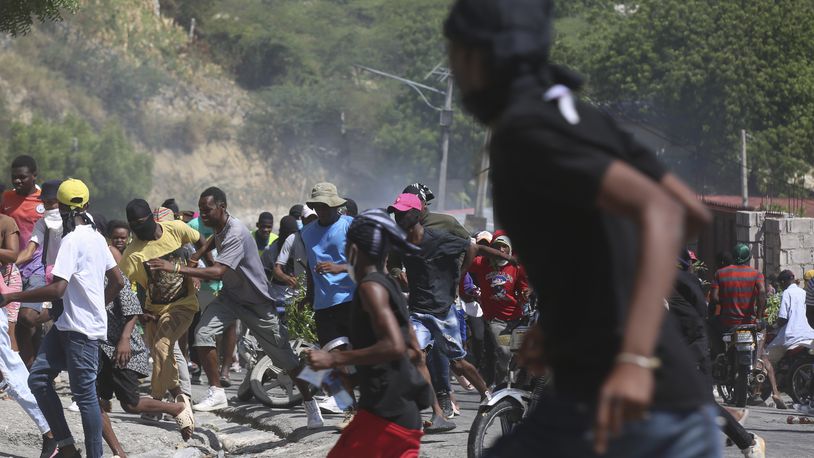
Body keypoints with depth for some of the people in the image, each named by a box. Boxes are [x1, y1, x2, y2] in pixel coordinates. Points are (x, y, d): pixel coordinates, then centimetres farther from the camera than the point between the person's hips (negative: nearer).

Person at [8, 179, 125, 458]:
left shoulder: (73, 240, -16)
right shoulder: (96, 236, 11)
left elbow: (57, 289, -25)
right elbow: (118, 282, 17)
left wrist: (14, 297, -19)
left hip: (81, 329, -9)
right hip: (67, 324, 9)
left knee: (85, 394, -4)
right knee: (38, 378, 5)